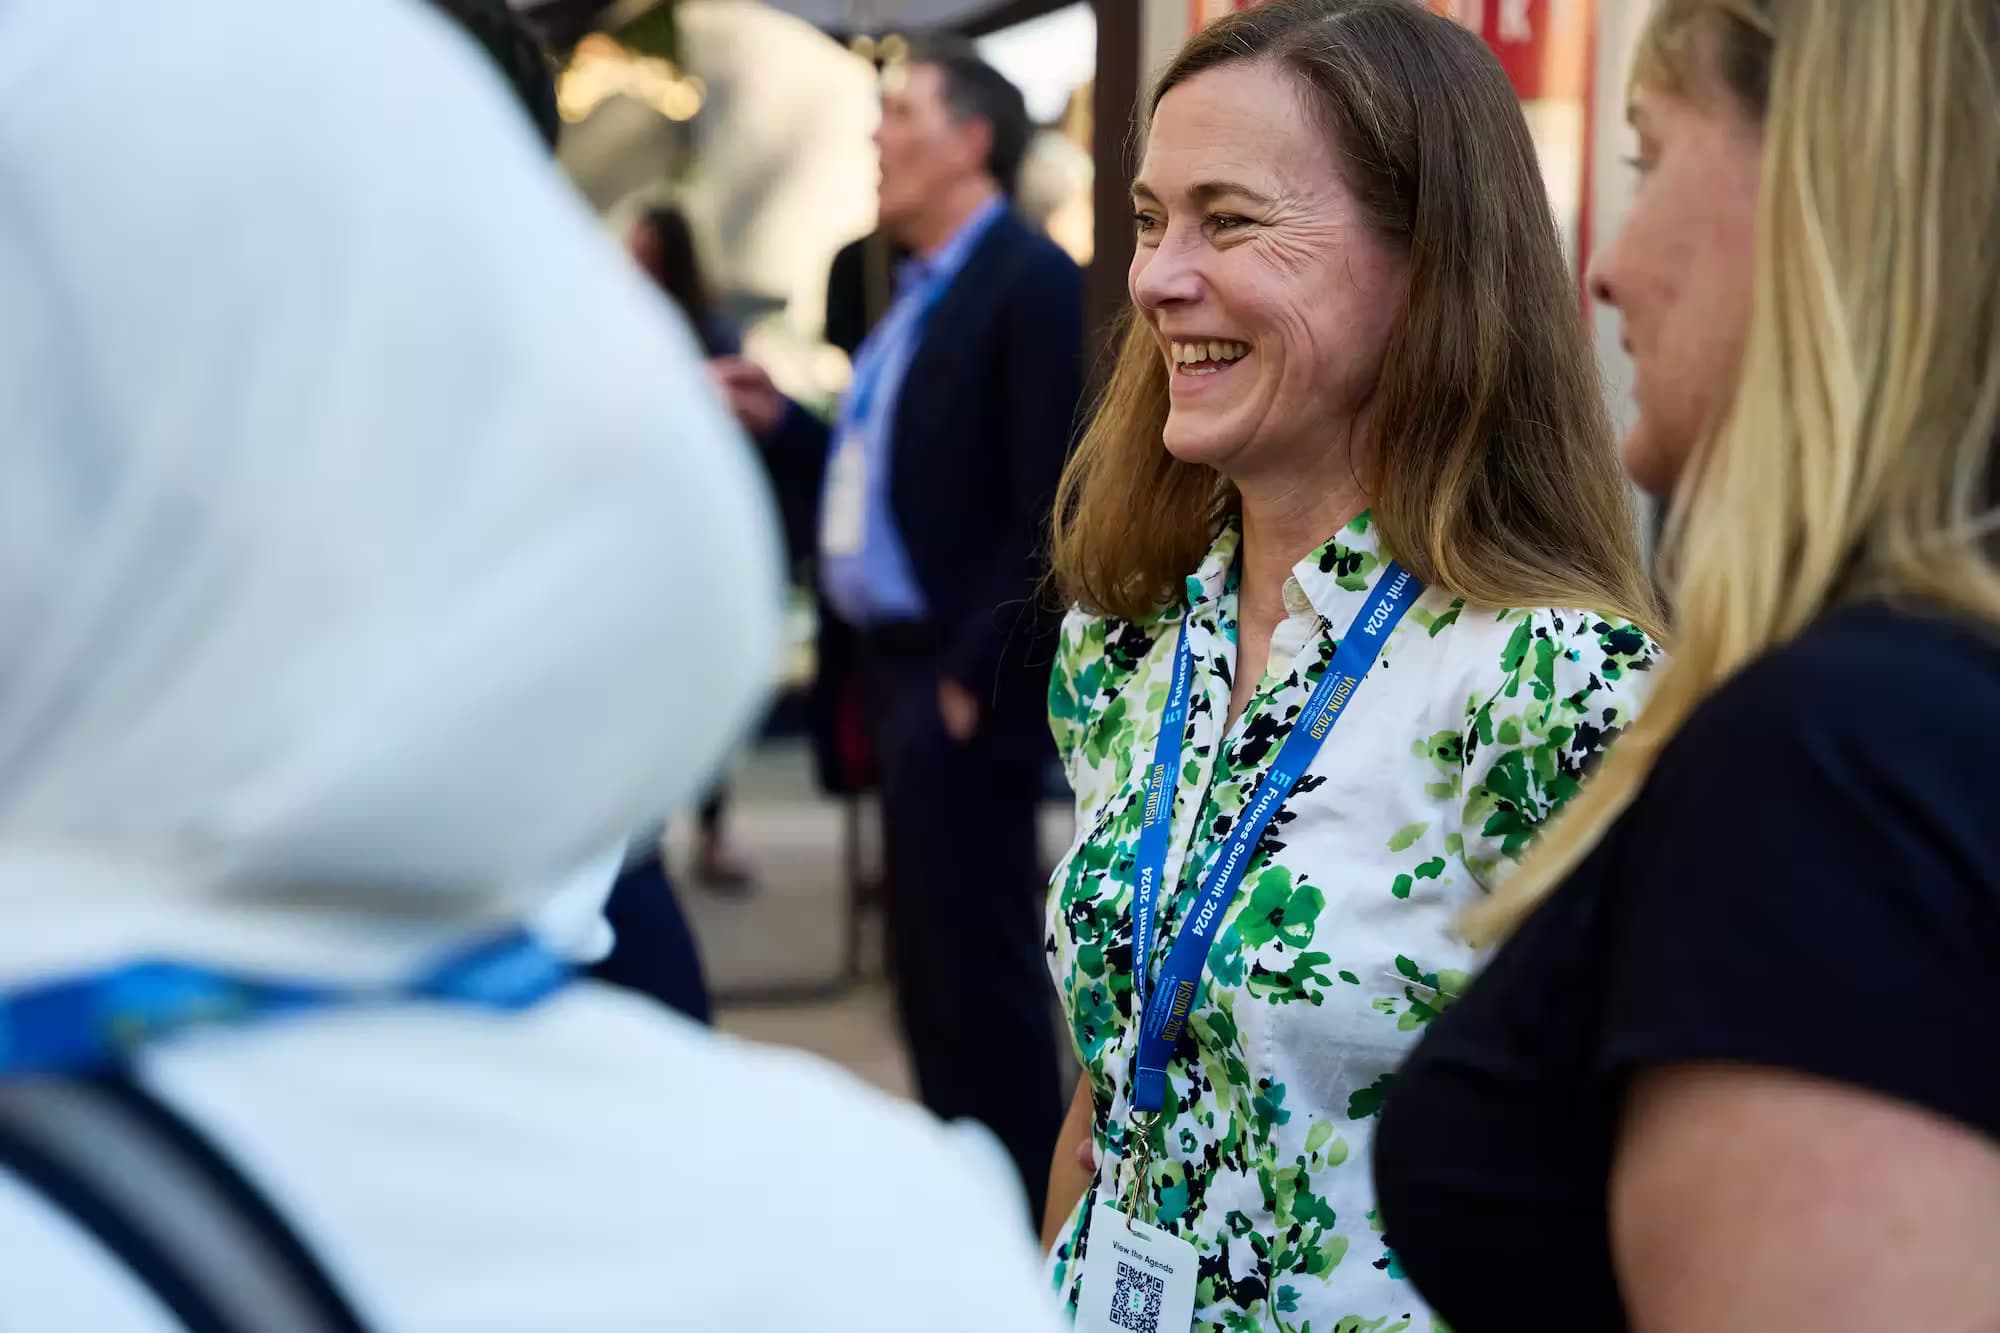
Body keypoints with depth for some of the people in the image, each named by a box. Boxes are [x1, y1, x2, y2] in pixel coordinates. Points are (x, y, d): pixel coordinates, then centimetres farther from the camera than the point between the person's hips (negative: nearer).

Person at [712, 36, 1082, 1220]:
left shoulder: (1031, 284, -13)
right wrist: (781, 425, 9)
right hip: (901, 665, 9)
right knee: (930, 957, 15)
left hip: (963, 681, -9)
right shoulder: (923, 295, 15)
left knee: (982, 962, -2)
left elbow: (1053, 510, -20)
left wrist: (980, 677, -18)